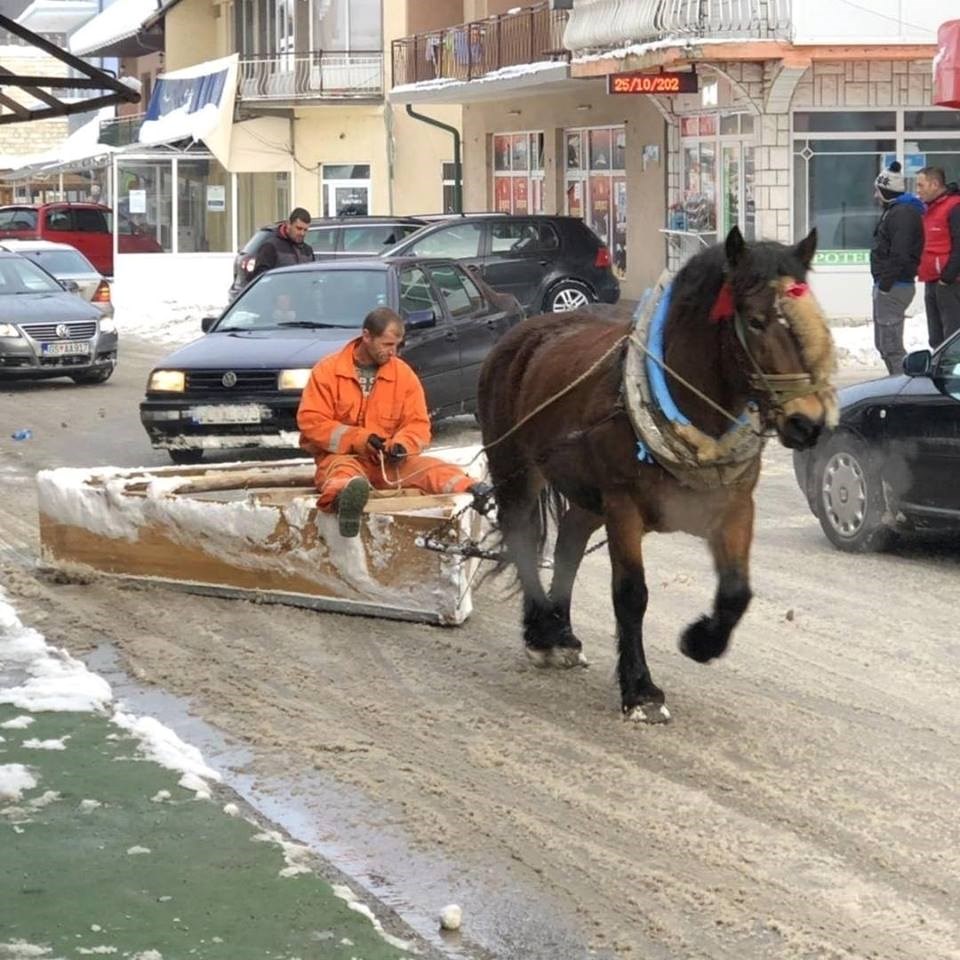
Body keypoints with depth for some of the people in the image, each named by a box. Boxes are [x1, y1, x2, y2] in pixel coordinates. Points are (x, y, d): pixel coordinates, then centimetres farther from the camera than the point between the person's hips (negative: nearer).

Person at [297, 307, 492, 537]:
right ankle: (346, 497, -76)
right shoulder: (328, 370, -1)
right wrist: (358, 439, -19)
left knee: (431, 467, -23)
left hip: (389, 460, 4)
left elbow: (418, 424, 6)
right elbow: (311, 421, -8)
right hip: (342, 455, -4)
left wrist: (401, 444, -19)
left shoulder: (404, 374, 7)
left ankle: (473, 492, -51)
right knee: (343, 471, -39)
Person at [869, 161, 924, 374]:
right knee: (883, 343, 16)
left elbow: (900, 255, -23)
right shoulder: (893, 211, 19)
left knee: (890, 345, -12)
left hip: (893, 287, -11)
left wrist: (885, 284, -22)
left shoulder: (903, 213, -16)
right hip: (886, 285, 11)